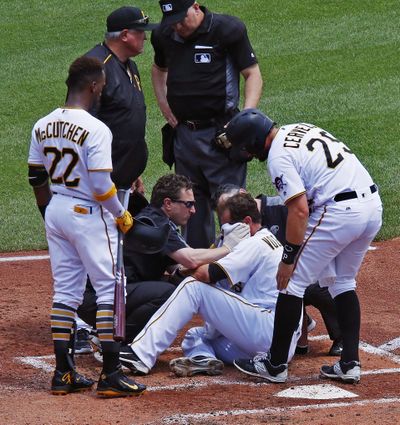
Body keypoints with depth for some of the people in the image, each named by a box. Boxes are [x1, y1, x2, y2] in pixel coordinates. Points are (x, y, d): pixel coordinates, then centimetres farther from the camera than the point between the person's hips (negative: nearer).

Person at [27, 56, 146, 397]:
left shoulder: (43, 127, 3)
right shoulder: (96, 129, -18)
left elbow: (36, 178, 10)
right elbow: (101, 185, -21)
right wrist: (122, 215, -5)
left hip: (56, 212, 7)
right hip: (89, 215, -7)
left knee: (65, 290, 13)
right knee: (110, 289, 0)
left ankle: (63, 374, 14)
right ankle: (111, 375, -2)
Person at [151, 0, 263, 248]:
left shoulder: (228, 30, -10)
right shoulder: (164, 35, 6)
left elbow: (253, 74, -6)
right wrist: (163, 103, 13)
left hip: (220, 133, -6)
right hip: (183, 132, 6)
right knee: (193, 202, 13)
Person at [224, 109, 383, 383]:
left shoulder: (278, 156, -8)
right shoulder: (300, 129, 18)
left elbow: (299, 210, -15)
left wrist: (288, 259, -10)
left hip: (339, 213, -9)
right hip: (374, 206, 9)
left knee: (292, 281, 3)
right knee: (343, 283, 23)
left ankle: (275, 365, 8)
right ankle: (350, 364, 18)